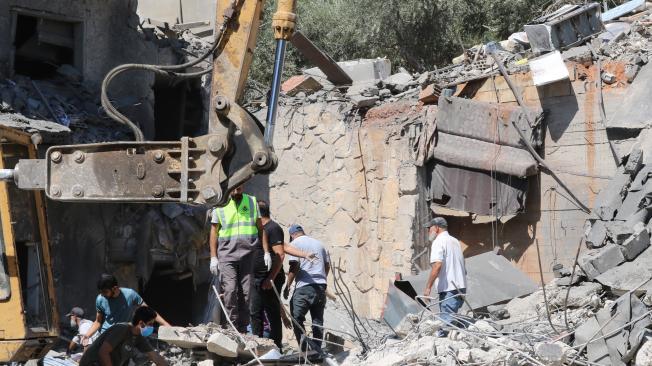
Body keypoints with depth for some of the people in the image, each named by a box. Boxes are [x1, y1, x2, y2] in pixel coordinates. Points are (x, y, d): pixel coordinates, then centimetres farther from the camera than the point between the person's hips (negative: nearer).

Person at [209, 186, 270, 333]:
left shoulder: (252, 202, 11)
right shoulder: (220, 205, 6)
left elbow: (260, 228, 14)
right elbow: (214, 232, 8)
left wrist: (266, 252, 7)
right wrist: (213, 257, 1)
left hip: (247, 254, 2)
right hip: (227, 255, -2)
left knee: (246, 292, 0)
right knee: (230, 291, -12)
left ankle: (243, 329, 5)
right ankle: (232, 326, -8)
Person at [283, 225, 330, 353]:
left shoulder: (295, 243, -1)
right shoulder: (319, 244, 19)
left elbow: (295, 266, -11)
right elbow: (327, 265, 21)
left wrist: (287, 286, -6)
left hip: (304, 287, -6)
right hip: (321, 287, 6)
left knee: (297, 319, -2)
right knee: (318, 321, 11)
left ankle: (304, 350, -13)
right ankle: (317, 351, 10)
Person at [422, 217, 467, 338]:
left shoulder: (439, 242, -7)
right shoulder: (455, 241, 21)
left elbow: (437, 266, -19)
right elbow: (462, 266, 24)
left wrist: (428, 287, -18)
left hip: (449, 288, -9)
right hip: (461, 287, 9)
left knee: (446, 322, -12)